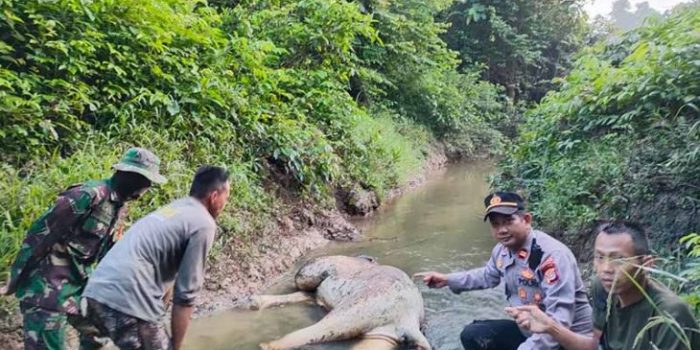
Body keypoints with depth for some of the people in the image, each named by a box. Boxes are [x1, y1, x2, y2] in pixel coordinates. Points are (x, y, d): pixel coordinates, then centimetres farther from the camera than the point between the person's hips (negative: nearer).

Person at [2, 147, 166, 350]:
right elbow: (40, 233, -20)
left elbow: (111, 252, 14)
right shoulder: (89, 195, -23)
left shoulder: (119, 207, 6)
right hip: (47, 288, -9)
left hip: (79, 285, 9)